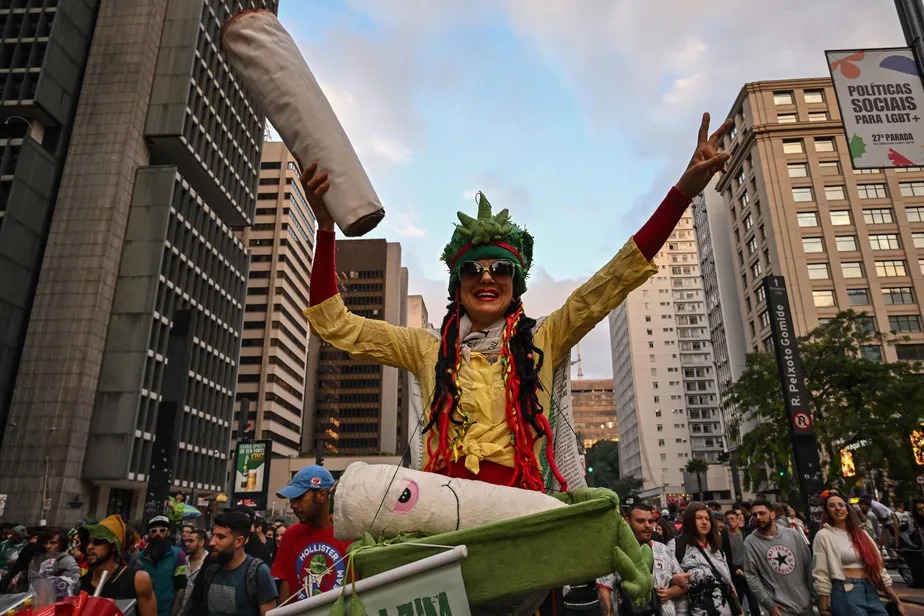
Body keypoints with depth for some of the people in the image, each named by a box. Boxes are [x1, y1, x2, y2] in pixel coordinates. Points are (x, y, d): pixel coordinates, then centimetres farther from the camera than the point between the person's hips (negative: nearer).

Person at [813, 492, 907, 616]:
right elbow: (821, 575, -9)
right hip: (845, 594, -6)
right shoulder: (823, 536, -6)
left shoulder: (861, 533, 13)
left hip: (871, 592, 6)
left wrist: (897, 602, 13)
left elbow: (877, 565, 14)